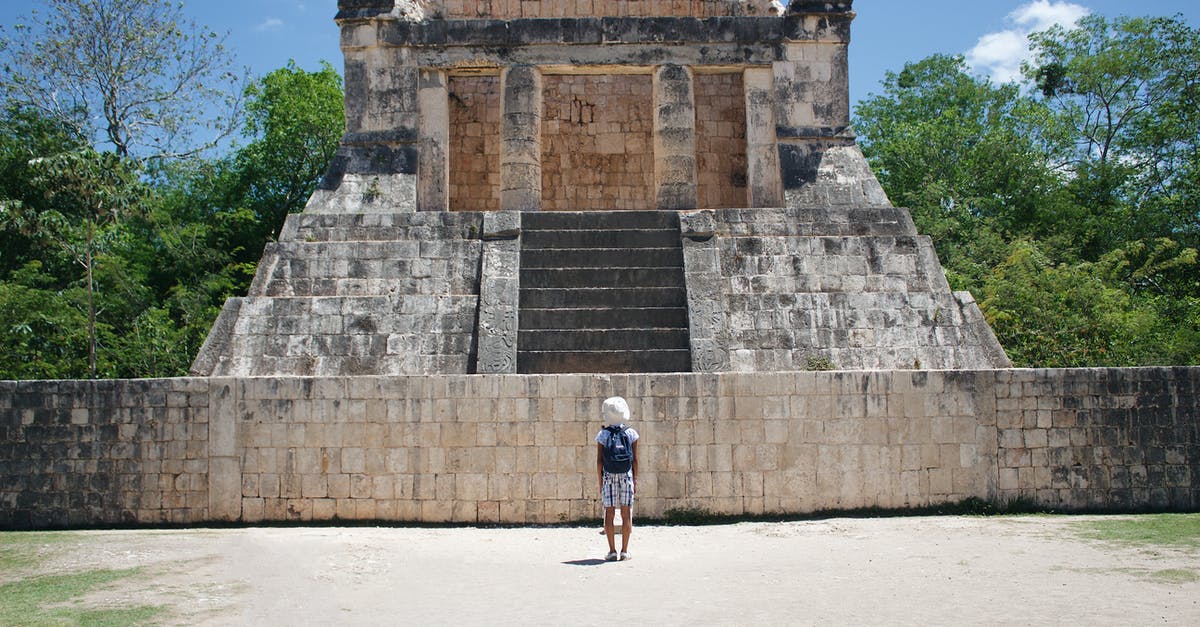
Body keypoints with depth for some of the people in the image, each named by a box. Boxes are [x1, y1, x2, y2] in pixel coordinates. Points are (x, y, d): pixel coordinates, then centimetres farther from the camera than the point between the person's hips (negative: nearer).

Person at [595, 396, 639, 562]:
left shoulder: (603, 435, -2)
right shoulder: (631, 433, 0)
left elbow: (599, 460, -2)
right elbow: (635, 459, 1)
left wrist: (600, 481, 5)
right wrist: (635, 479, 9)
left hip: (608, 476, -1)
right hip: (626, 475, 1)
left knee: (609, 513, 4)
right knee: (626, 513, 5)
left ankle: (612, 551, 3)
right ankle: (624, 551, 5)